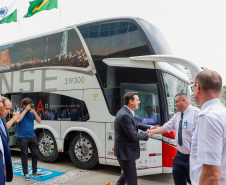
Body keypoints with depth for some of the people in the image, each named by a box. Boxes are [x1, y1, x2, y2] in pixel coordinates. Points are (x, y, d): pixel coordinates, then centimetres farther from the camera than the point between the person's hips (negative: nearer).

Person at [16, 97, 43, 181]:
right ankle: (25, 173, 11)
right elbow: (18, 120, -24)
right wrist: (25, 110, -20)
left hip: (32, 136, 4)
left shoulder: (32, 112, 4)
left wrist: (34, 112, -12)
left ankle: (34, 171, 24)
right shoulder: (19, 111, -5)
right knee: (24, 155, 1)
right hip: (22, 137, -4)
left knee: (35, 154, 9)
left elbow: (39, 121, 0)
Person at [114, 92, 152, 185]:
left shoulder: (126, 112, 5)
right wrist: (147, 135, -9)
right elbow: (134, 136, -24)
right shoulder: (125, 116, -27)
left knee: (127, 173, 28)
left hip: (125, 150, 10)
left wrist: (149, 128, 7)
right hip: (125, 152, -10)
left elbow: (136, 123, 20)